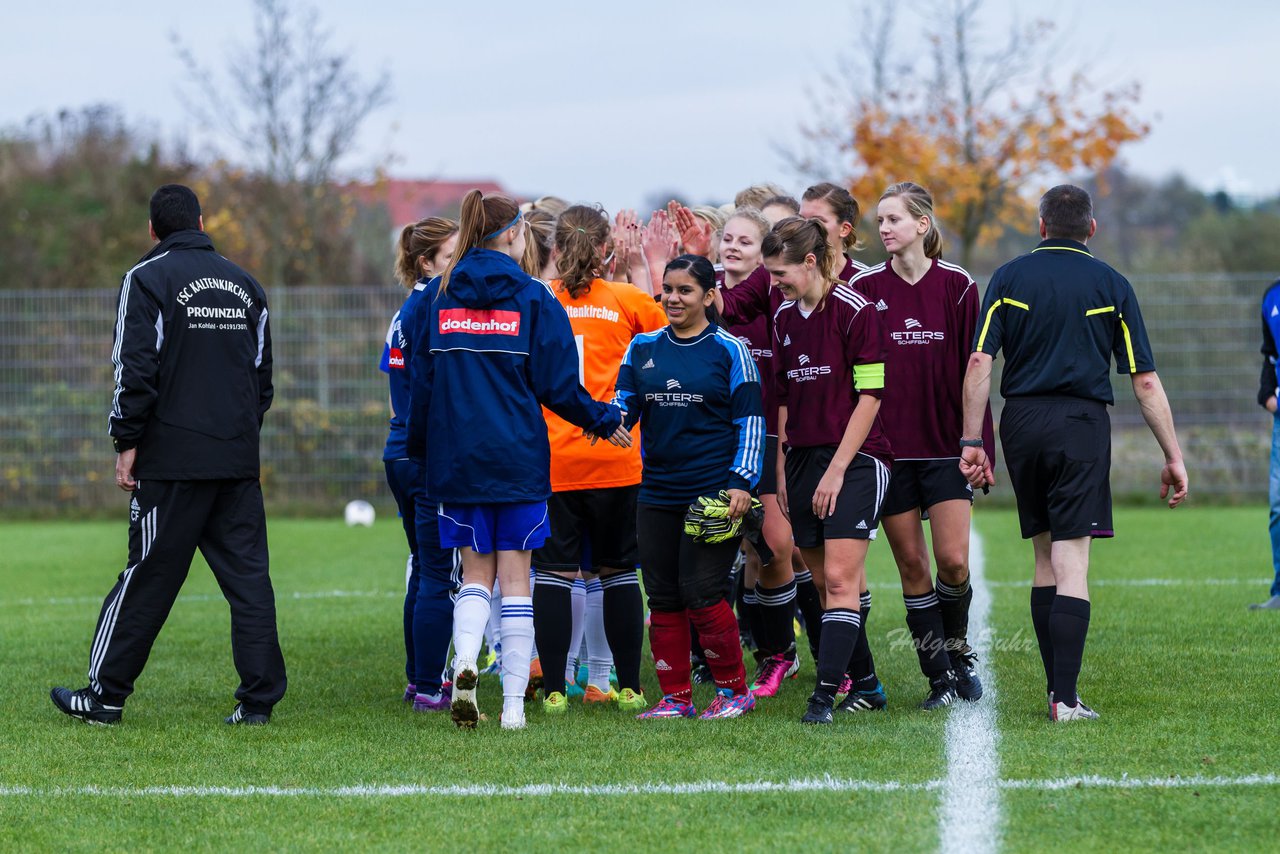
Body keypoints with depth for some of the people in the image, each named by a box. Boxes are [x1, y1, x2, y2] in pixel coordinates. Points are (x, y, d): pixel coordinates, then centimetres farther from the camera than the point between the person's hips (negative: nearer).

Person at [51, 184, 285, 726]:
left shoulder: (148, 279, -3)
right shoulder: (245, 285, 15)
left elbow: (135, 369, -11)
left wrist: (127, 442, -6)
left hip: (172, 458, -5)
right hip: (239, 460, 5)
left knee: (148, 578, -1)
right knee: (247, 576, 4)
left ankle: (105, 696, 6)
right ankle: (259, 697, 1)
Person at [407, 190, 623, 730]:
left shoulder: (442, 299, 4)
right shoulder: (533, 298, -4)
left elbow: (422, 382, 7)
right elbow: (557, 384, -5)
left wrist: (418, 446, 19)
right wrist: (603, 420, 10)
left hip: (457, 459, 2)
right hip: (518, 459, -2)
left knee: (476, 571, 12)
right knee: (515, 577, 4)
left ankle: (464, 660, -15)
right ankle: (513, 703, 1)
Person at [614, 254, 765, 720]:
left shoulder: (729, 350, 0)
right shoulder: (643, 348, 11)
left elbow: (751, 421, 0)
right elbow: (625, 403, 9)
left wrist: (741, 482, -9)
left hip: (713, 491, -5)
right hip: (657, 494, 5)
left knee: (701, 593, -9)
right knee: (663, 596, 5)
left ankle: (733, 689, 7)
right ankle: (675, 698, 14)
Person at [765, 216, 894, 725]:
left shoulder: (855, 311, -10)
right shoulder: (784, 317, 11)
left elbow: (870, 395, -12)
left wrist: (837, 469, -14)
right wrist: (782, 469, 13)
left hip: (855, 460, -7)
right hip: (804, 457, 7)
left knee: (841, 578, -13)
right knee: (823, 582, 6)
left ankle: (825, 694, -18)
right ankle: (864, 684, 16)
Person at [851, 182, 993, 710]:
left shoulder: (957, 286, 0)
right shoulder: (865, 288, 2)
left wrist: (978, 442, -4)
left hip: (945, 444, -1)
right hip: (887, 446, 1)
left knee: (953, 561, -8)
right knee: (911, 563, 2)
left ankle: (958, 649, 19)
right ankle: (940, 675, 10)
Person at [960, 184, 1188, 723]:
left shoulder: (1009, 278, 6)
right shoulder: (1111, 285, 3)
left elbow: (979, 363, -3)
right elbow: (1144, 380, 0)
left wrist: (972, 442, 0)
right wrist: (1173, 457, 5)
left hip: (1021, 422, 2)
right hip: (1082, 424, -2)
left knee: (1045, 556, 14)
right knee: (1072, 564, -5)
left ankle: (1056, 687, 14)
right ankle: (1064, 699, -13)